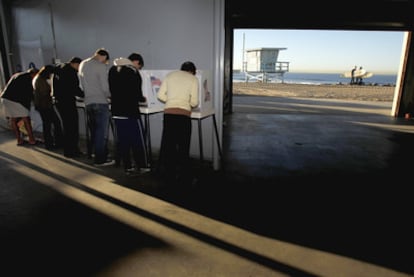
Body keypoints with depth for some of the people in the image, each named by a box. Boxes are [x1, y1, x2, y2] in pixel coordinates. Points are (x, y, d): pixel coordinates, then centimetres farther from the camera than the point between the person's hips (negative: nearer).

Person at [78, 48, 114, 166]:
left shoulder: (82, 64, 13)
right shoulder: (101, 66, -11)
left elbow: (82, 85, 16)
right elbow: (105, 86, -13)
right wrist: (110, 95, 5)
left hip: (88, 102, 7)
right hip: (101, 102, -7)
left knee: (94, 132, 16)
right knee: (102, 133, 0)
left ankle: (96, 155, 24)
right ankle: (100, 159, 5)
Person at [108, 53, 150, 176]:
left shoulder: (112, 69, 8)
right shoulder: (133, 72, -13)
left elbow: (111, 89, 14)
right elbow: (137, 94, -14)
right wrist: (143, 99, 5)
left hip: (117, 111, 7)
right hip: (131, 111, -6)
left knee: (122, 140, 9)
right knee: (137, 140, 4)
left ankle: (128, 167, 14)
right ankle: (142, 167, 11)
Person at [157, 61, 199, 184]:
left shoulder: (170, 75, 15)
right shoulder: (193, 79, 7)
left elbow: (160, 95, 9)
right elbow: (194, 102, 0)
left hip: (168, 113, 3)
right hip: (183, 114, -3)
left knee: (168, 144, 13)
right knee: (183, 146, 8)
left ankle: (170, 174, 22)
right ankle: (183, 176, 17)